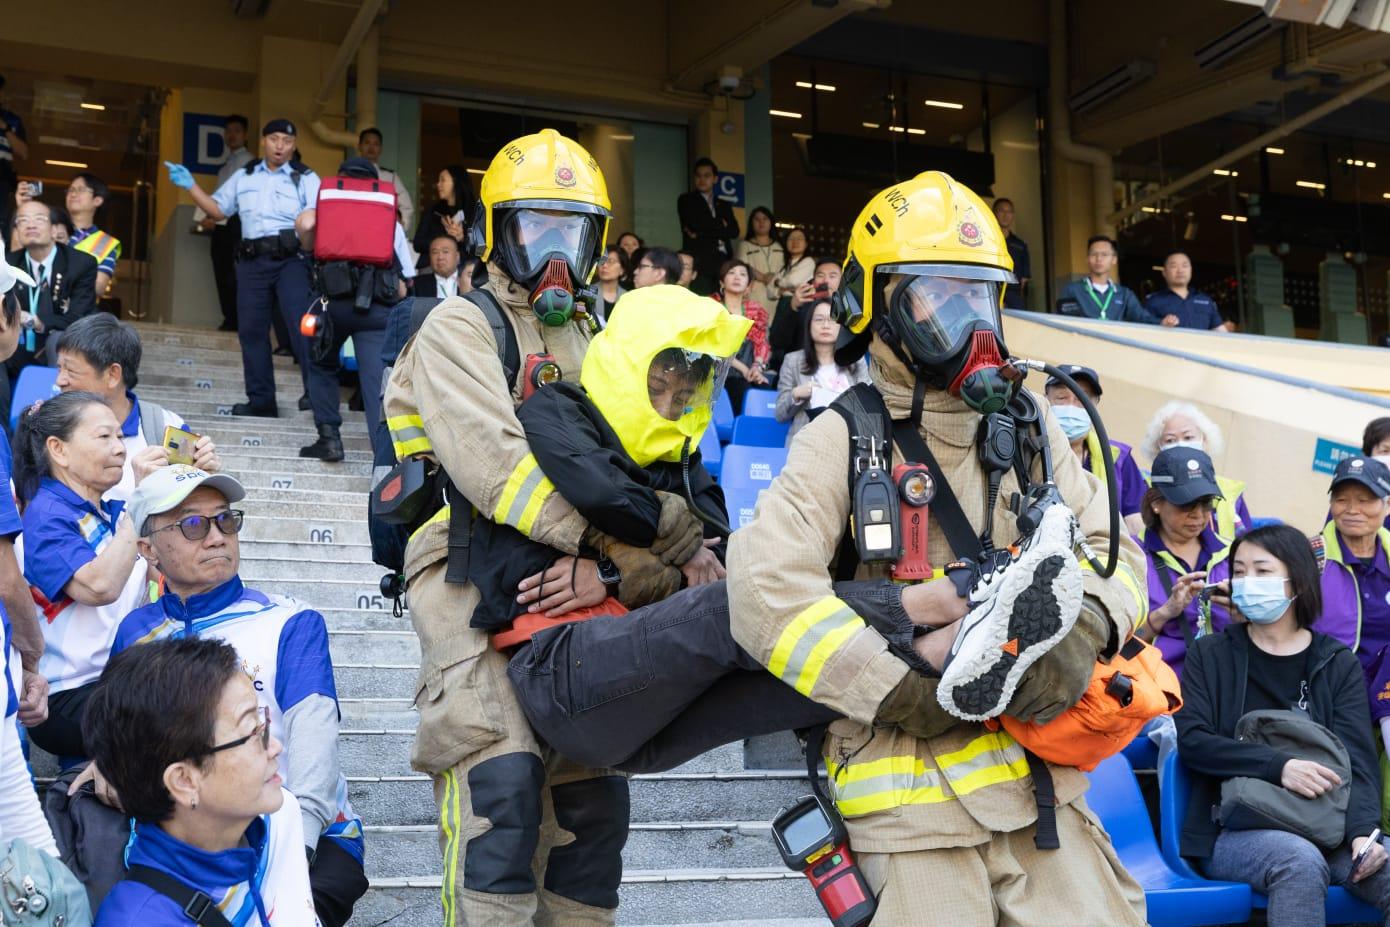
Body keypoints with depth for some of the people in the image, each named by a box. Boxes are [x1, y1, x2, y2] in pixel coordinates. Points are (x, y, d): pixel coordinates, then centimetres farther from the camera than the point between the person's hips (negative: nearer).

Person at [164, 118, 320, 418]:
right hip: (252, 260, 5)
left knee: (301, 323, -17)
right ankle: (261, 400, 12)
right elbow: (218, 210, 22)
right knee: (251, 330, 5)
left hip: (292, 259, -5)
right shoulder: (243, 177, 18)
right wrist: (190, 186, 12)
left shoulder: (305, 179, 5)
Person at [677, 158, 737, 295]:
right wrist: (721, 227, 4)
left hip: (723, 267, 4)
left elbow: (734, 231, 6)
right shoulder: (686, 200, 11)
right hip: (699, 267, -4)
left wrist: (701, 232, -2)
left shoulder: (724, 206, 23)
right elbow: (694, 225, -7)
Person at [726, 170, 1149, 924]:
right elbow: (767, 592, -18)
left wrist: (1079, 636, -9)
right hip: (913, 793, -4)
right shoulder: (843, 442, -5)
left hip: (1040, 778, 5)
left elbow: (1110, 548, 12)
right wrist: (907, 693, -17)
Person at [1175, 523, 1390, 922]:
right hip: (1233, 830, -1)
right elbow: (1191, 739, -7)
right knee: (1300, 861, -34)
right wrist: (1278, 766, -21)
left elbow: (1357, 761, -1)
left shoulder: (1339, 664, 11)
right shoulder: (1210, 655, 8)